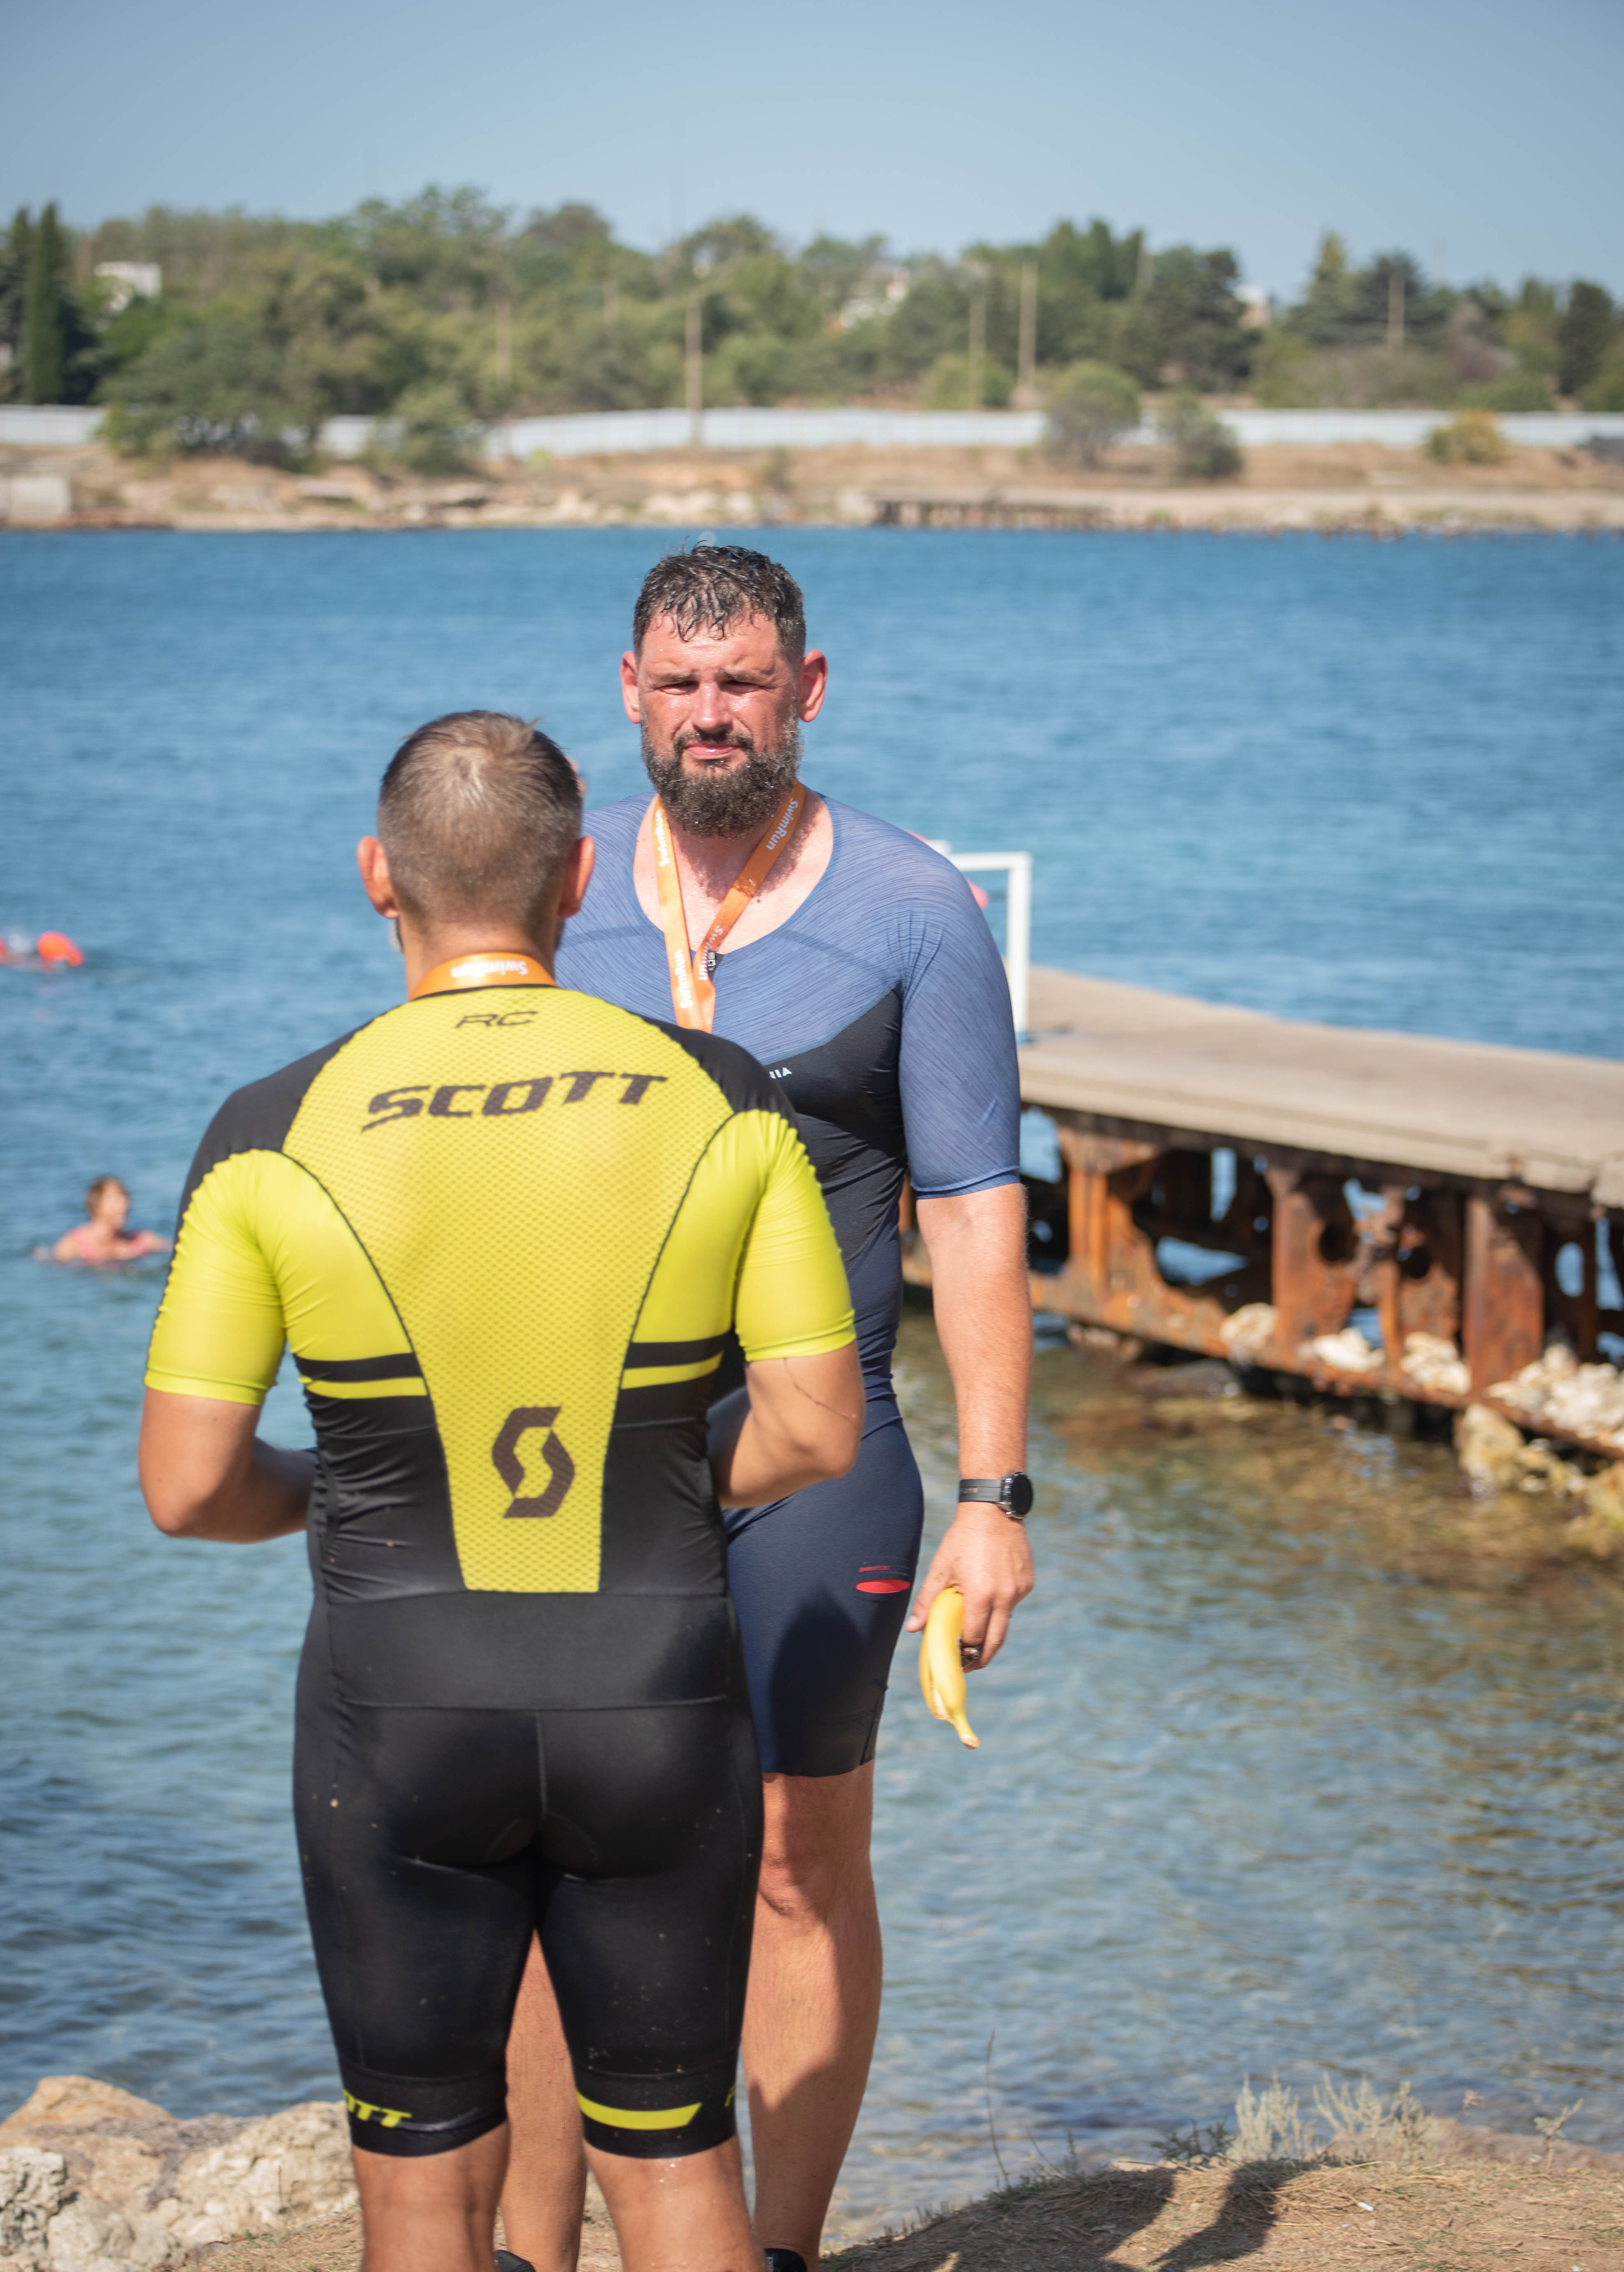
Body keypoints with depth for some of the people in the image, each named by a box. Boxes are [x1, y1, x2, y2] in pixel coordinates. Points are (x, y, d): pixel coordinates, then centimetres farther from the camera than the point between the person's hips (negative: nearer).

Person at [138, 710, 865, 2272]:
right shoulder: (722, 1102, -5)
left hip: (404, 1720, -1)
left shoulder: (275, 1136, -9)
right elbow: (820, 1429, -4)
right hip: (657, 1714, 1)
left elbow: (187, 1488, -8)